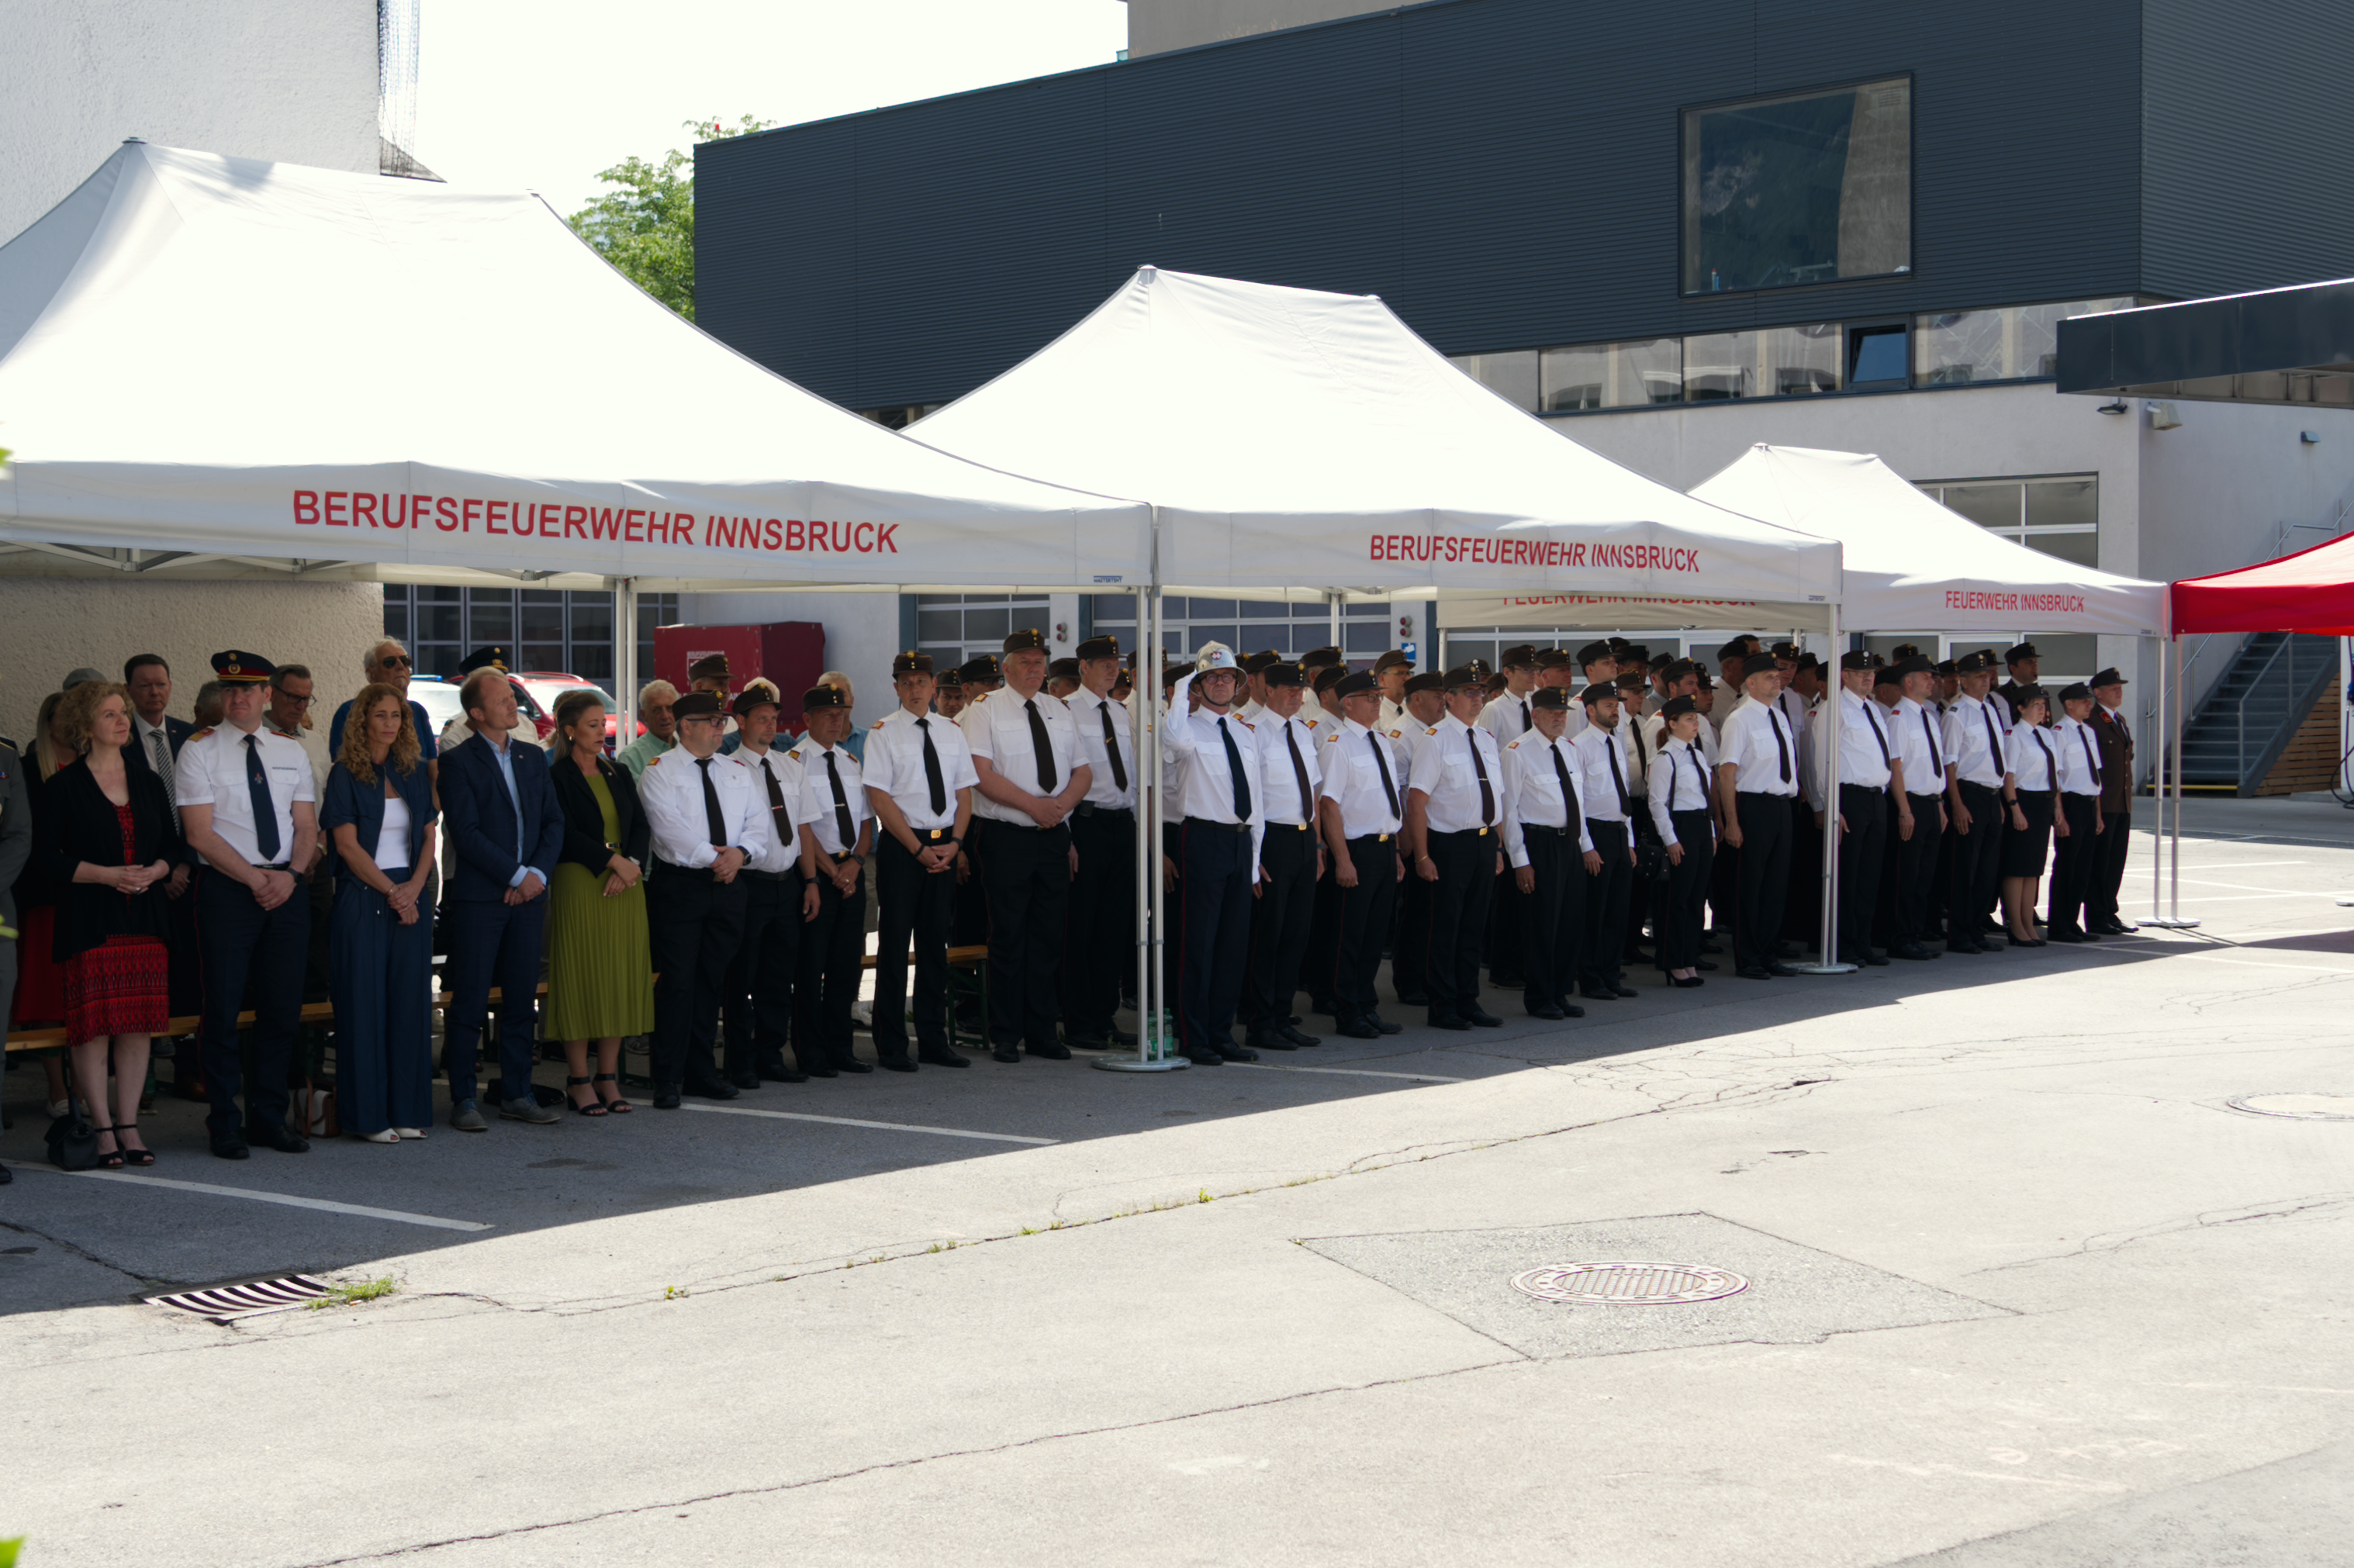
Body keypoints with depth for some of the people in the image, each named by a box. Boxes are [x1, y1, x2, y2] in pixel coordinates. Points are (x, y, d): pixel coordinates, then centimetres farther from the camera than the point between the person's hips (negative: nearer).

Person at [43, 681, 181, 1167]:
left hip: (145, 917, 4)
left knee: (139, 1025, 2)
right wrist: (108, 875, -15)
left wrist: (153, 872, -6)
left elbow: (172, 845, 15)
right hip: (89, 921, -4)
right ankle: (103, 1129, 0)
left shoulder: (147, 783, 15)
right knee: (93, 1024, -6)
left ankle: (129, 1125, 7)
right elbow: (51, 858, -5)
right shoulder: (63, 787, 1)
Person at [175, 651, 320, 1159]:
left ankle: (269, 1117, 14)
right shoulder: (199, 750, 0)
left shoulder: (291, 752, 13)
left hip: (288, 887, 4)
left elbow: (307, 827, 9)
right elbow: (200, 833, -7)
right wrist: (256, 878, -13)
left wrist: (290, 874, -10)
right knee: (224, 1008, -4)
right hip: (227, 889, -4)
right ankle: (226, 1123, 4)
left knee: (283, 1007, 4)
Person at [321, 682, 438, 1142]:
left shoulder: (415, 773, 12)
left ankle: (407, 1110, 10)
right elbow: (347, 844, -8)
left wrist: (414, 887, -6)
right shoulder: (346, 775, -3)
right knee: (364, 1001, -3)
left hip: (411, 895, 5)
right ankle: (368, 1115, 1)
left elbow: (428, 837, 10)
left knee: (411, 999, 4)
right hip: (362, 898, -5)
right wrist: (391, 891, -12)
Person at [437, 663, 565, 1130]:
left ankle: (517, 1095, 15)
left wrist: (539, 873, -4)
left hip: (528, 895, 6)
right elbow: (466, 832, -12)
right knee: (469, 1002, -2)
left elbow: (554, 821, 11)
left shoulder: (533, 757, 14)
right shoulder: (458, 760, -5)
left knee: (522, 1000, 8)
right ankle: (463, 1100, 4)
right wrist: (516, 875, -13)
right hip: (478, 898, -6)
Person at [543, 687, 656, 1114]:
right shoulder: (556, 777, -3)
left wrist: (630, 865, -8)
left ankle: (608, 1077, 9)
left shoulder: (619, 774, 15)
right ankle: (579, 1079, 2)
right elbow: (565, 834, -12)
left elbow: (641, 826, 10)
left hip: (625, 886, 6)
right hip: (579, 884, -6)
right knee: (581, 979, -4)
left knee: (620, 979, 4)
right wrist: (613, 861, -14)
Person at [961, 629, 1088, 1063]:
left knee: (1048, 937, 6)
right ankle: (1005, 1036, 3)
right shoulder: (985, 710, -1)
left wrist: (1062, 803, -9)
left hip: (1054, 834, 5)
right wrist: (1034, 804, -17)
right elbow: (982, 774, -12)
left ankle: (1042, 1033, 12)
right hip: (1006, 836, -5)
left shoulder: (1059, 712, 15)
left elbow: (1083, 772, 12)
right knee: (1009, 936, -3)